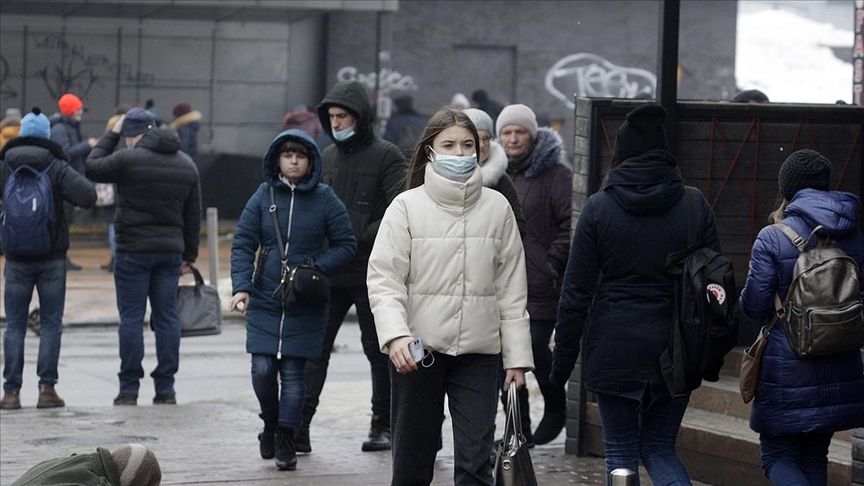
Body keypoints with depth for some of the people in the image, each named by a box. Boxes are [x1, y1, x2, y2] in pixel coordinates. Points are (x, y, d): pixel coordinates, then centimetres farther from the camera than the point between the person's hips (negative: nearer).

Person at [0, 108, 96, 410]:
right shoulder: (57, 168, -6)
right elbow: (88, 197, -17)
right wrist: (73, 181, 2)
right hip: (52, 258, -1)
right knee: (51, 323, 6)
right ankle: (47, 388, 0)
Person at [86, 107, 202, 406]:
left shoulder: (128, 160, -11)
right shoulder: (186, 165, 9)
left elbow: (92, 168, 5)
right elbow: (193, 216, 12)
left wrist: (111, 135, 12)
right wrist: (189, 255, 18)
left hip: (134, 249, -5)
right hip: (171, 249, 5)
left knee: (131, 318, -1)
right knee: (167, 317, 7)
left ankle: (129, 389, 0)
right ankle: (165, 388, 8)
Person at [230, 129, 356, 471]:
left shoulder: (324, 199, -2)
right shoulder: (264, 196, 2)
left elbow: (346, 244, 1)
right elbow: (243, 244, 2)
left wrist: (316, 269, -13)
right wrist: (241, 286, -11)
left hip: (306, 305, -1)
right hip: (264, 301, 1)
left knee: (293, 373, 0)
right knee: (263, 370, -4)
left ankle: (285, 439, 12)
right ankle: (271, 424, 23)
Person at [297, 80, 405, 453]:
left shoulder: (386, 156, -5)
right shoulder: (327, 157, 13)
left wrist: (359, 238, -20)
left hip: (371, 272, -5)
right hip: (329, 272, 5)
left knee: (378, 349, 7)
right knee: (313, 347, -2)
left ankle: (383, 425, 19)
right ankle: (298, 427, -4)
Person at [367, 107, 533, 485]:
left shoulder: (497, 208, 4)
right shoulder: (407, 206, -2)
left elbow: (511, 288, 7)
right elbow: (384, 279, -8)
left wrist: (517, 356, 4)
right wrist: (395, 335, -24)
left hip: (479, 352, 1)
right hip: (417, 351, -1)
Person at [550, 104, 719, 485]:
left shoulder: (599, 207, -5)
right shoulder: (695, 206, -1)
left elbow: (576, 293, -4)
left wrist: (562, 362, 3)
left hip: (614, 349, -2)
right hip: (674, 351, 2)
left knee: (620, 453, 9)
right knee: (659, 448, 15)